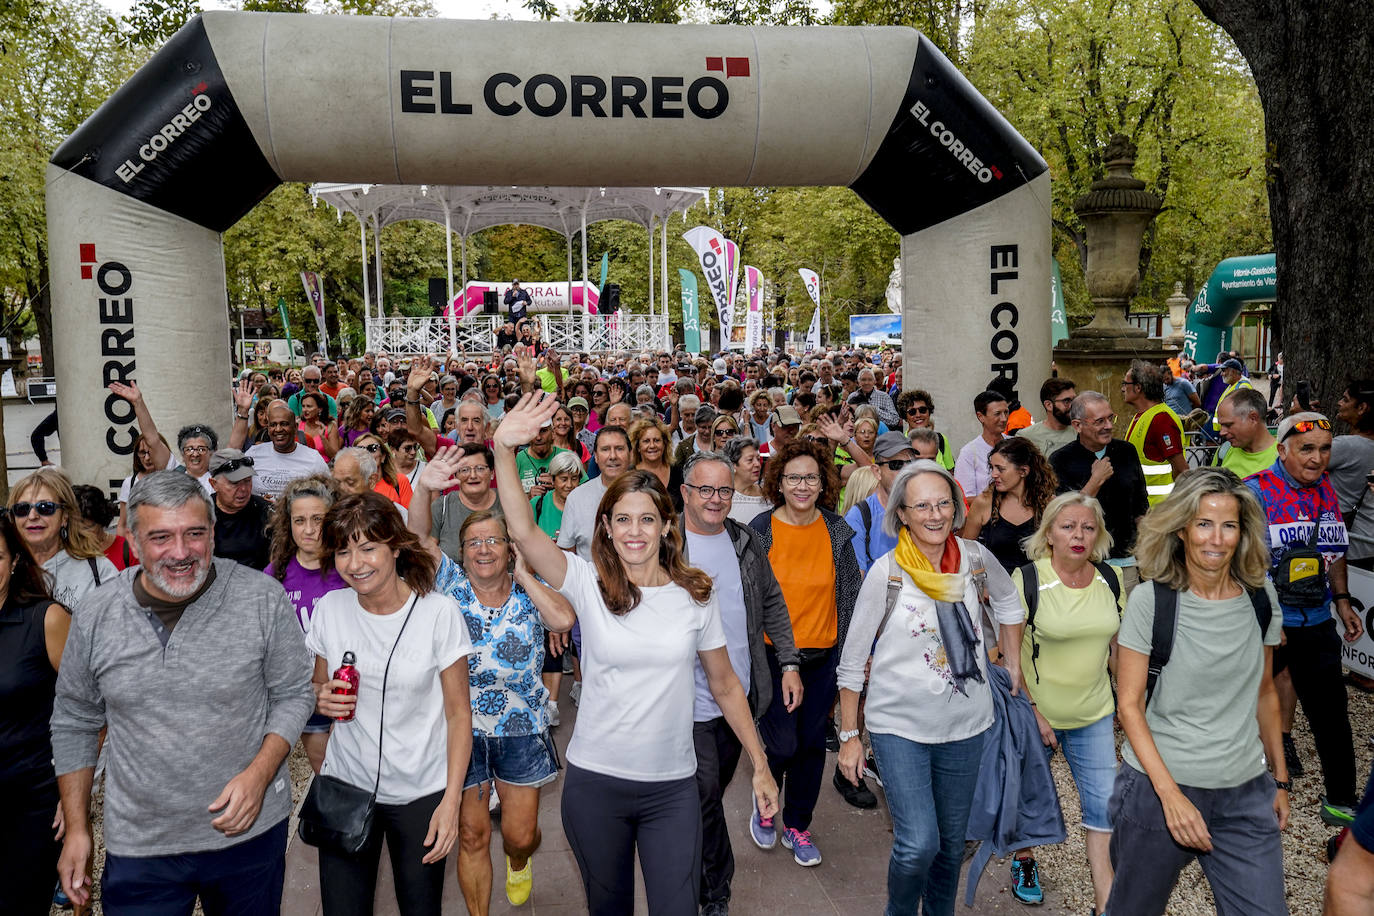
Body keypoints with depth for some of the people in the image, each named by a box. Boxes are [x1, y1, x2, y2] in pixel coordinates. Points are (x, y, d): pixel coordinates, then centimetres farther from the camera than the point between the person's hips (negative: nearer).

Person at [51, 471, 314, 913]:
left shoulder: (264, 599, -13)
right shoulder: (94, 614, -5)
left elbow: (292, 694, -3)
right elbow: (74, 723, 6)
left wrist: (259, 773, -17)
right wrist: (76, 829, 6)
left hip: (250, 828, -1)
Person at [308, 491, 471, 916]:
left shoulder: (439, 612, -13)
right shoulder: (330, 608, -3)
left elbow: (459, 712, -8)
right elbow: (319, 689, 12)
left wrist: (451, 801, -14)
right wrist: (322, 699, -12)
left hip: (421, 792, -2)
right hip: (345, 785, 3)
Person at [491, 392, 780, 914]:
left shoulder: (696, 595, -2)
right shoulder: (588, 584, -6)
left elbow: (725, 685, 6)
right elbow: (523, 530, -21)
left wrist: (760, 766, 8)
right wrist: (505, 449, -33)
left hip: (672, 787, 0)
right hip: (595, 779, 0)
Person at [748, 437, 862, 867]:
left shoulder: (837, 531, 1)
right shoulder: (761, 529, -6)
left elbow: (850, 594, 7)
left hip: (822, 653, 3)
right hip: (772, 651, -2)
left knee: (812, 742, 9)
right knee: (782, 742, -5)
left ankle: (796, 825, 28)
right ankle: (763, 806, 26)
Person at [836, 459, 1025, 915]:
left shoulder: (973, 557, -4)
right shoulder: (886, 573, -14)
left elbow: (1008, 602, 20)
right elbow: (852, 661, -6)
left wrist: (1014, 663, 16)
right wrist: (848, 735, -3)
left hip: (965, 726, 4)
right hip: (899, 727, -3)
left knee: (951, 843, 15)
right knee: (918, 844, -13)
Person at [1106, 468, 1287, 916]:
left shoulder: (1261, 598, 1)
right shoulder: (1150, 600, -11)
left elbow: (1264, 692, 13)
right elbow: (1129, 704, -10)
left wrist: (1280, 779, 14)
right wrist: (1170, 794, -17)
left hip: (1245, 794, 3)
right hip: (1158, 787, -3)